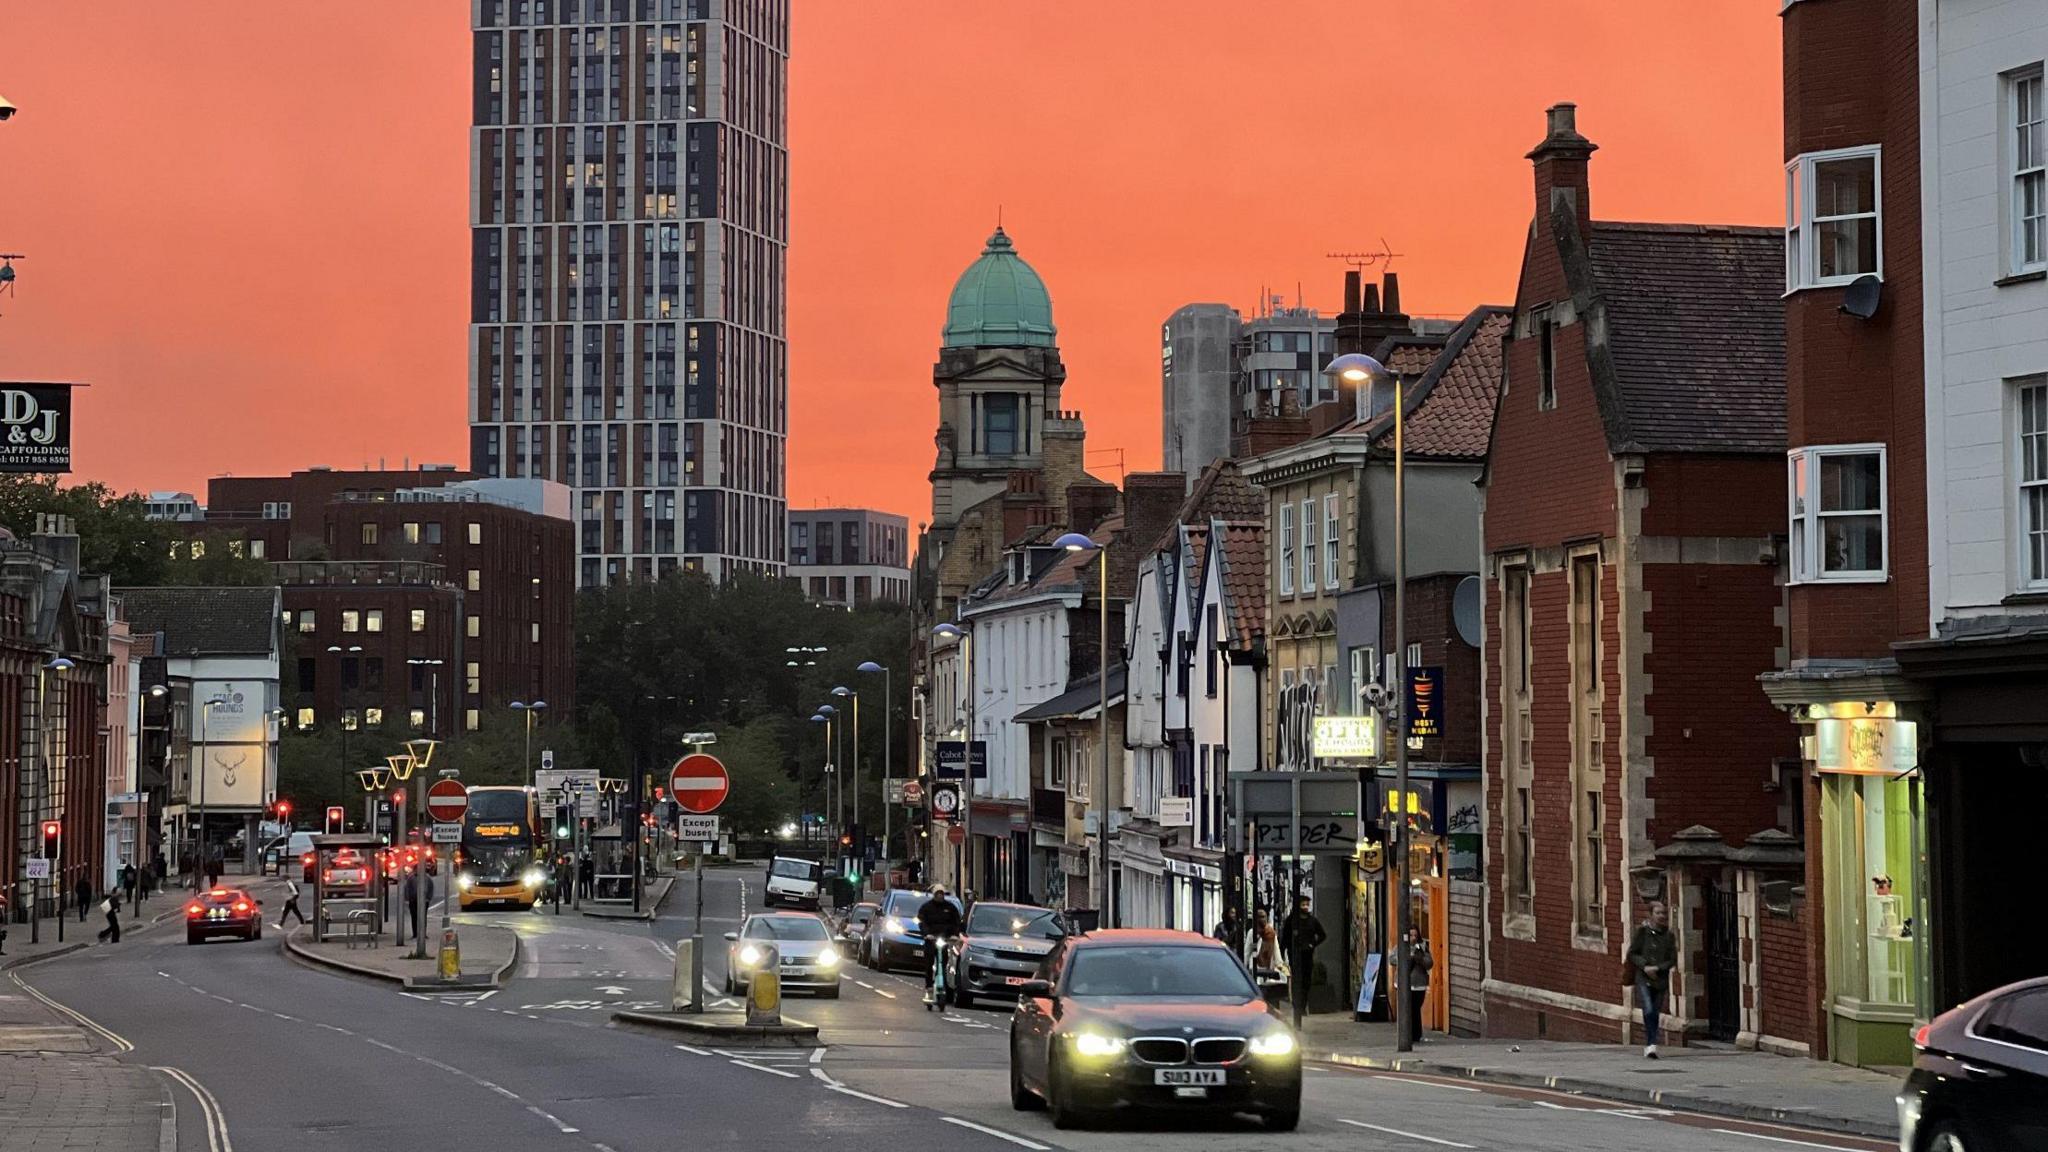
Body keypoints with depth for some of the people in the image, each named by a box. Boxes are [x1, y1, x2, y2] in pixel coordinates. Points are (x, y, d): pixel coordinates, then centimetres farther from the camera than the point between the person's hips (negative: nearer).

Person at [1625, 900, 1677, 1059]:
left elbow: (1673, 959, 4)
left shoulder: (1669, 936, 4)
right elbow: (1632, 953, 3)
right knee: (1648, 1011, -18)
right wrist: (1644, 966, -11)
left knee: (1656, 1013, 5)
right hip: (1643, 978, -2)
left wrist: (1657, 968, -10)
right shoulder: (1642, 931, 0)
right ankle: (1651, 1045, -17)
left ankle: (1649, 1046, 16)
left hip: (1661, 979, 2)